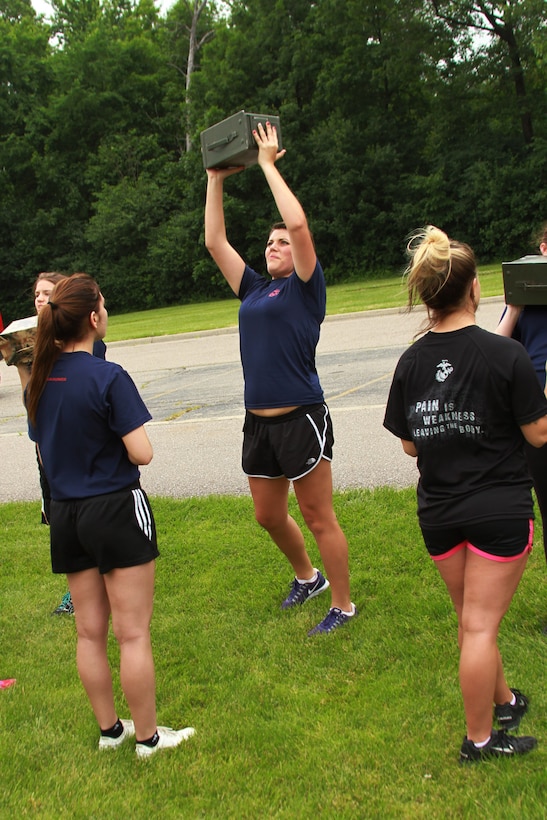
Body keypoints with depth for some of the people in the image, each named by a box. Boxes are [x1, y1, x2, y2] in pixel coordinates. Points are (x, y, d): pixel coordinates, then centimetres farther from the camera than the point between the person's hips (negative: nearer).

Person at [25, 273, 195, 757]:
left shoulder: (39, 382, 4)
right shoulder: (108, 377, -18)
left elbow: (44, 452, 13)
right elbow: (142, 453, -19)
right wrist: (122, 434, 1)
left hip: (66, 514, 7)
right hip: (116, 509, -7)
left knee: (90, 632, 16)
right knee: (133, 633, 4)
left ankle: (109, 729, 30)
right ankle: (148, 736, 16)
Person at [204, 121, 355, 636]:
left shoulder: (305, 287, -2)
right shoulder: (253, 290, 14)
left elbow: (299, 223, -15)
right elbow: (215, 242, 15)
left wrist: (268, 164, -8)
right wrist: (216, 178, 14)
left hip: (301, 419, -7)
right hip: (258, 423, 7)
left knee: (318, 518, 2)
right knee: (269, 517, 18)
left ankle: (342, 605, 18)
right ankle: (307, 577, 43)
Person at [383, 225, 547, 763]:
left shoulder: (411, 362, -3)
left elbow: (410, 445, 3)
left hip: (438, 511, 5)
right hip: (501, 508, -5)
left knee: (471, 618, 22)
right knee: (481, 625, 5)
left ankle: (504, 700, 43)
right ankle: (479, 739, 20)